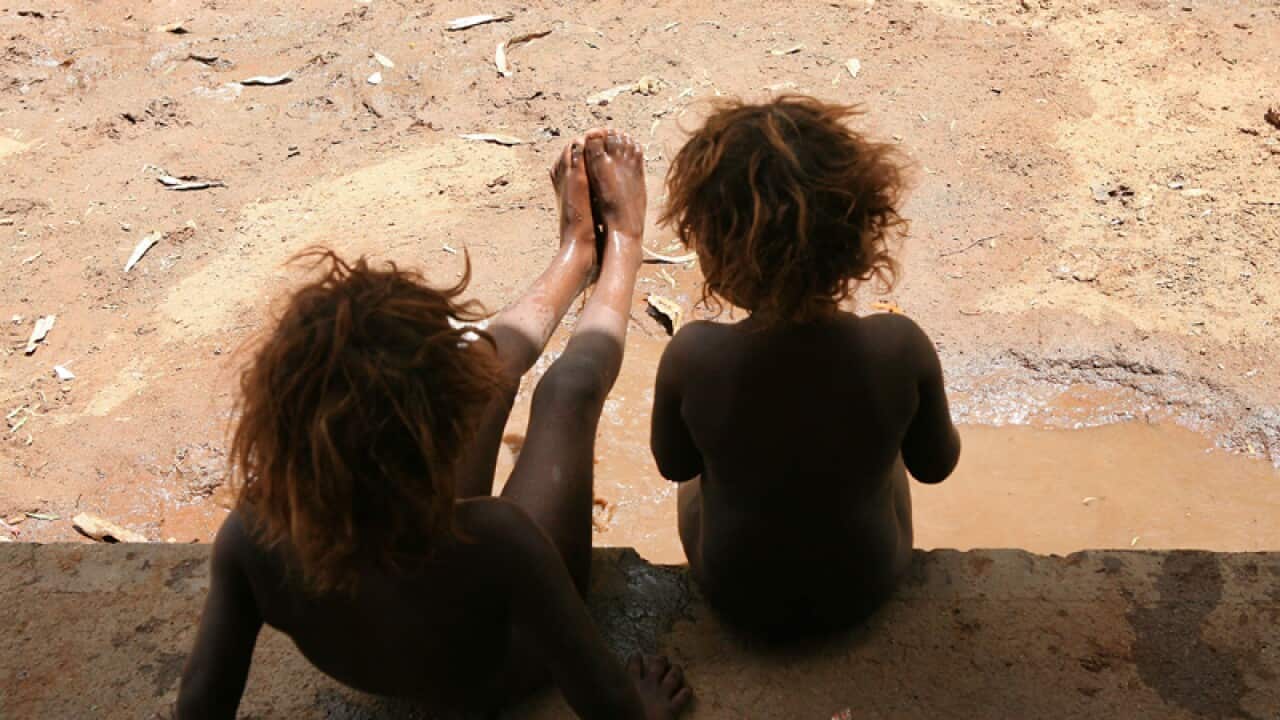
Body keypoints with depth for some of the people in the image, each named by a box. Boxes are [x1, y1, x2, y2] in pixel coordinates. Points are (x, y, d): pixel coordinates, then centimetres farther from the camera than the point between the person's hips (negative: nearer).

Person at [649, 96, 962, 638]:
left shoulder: (692, 356, -30)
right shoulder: (900, 348, -28)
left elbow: (674, 464, -9)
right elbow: (936, 465, -8)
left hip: (737, 598, 0)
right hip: (865, 589, 1)